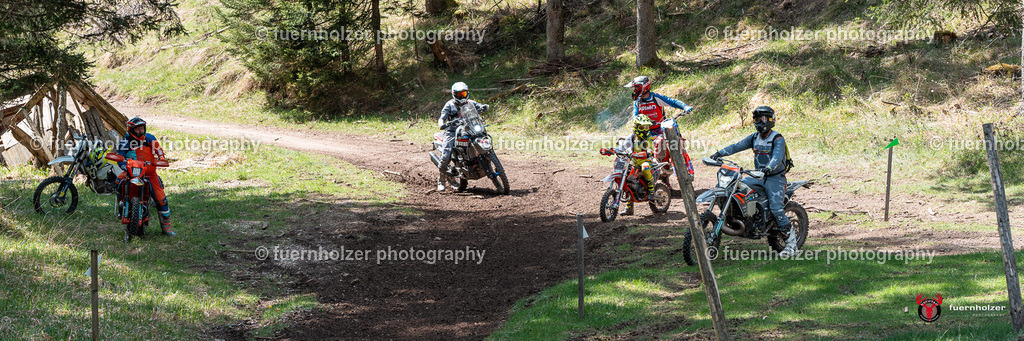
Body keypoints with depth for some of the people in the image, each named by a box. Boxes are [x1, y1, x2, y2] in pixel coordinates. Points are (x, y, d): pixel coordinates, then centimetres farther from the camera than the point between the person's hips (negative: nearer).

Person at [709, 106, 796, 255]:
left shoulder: (777, 139, -12)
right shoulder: (755, 138, 10)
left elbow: (777, 156, -28)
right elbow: (737, 146, 5)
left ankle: (791, 242, -15)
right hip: (759, 177, 7)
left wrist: (769, 168, -48)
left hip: (775, 177, -7)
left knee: (776, 208, -20)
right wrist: (719, 153, -9)